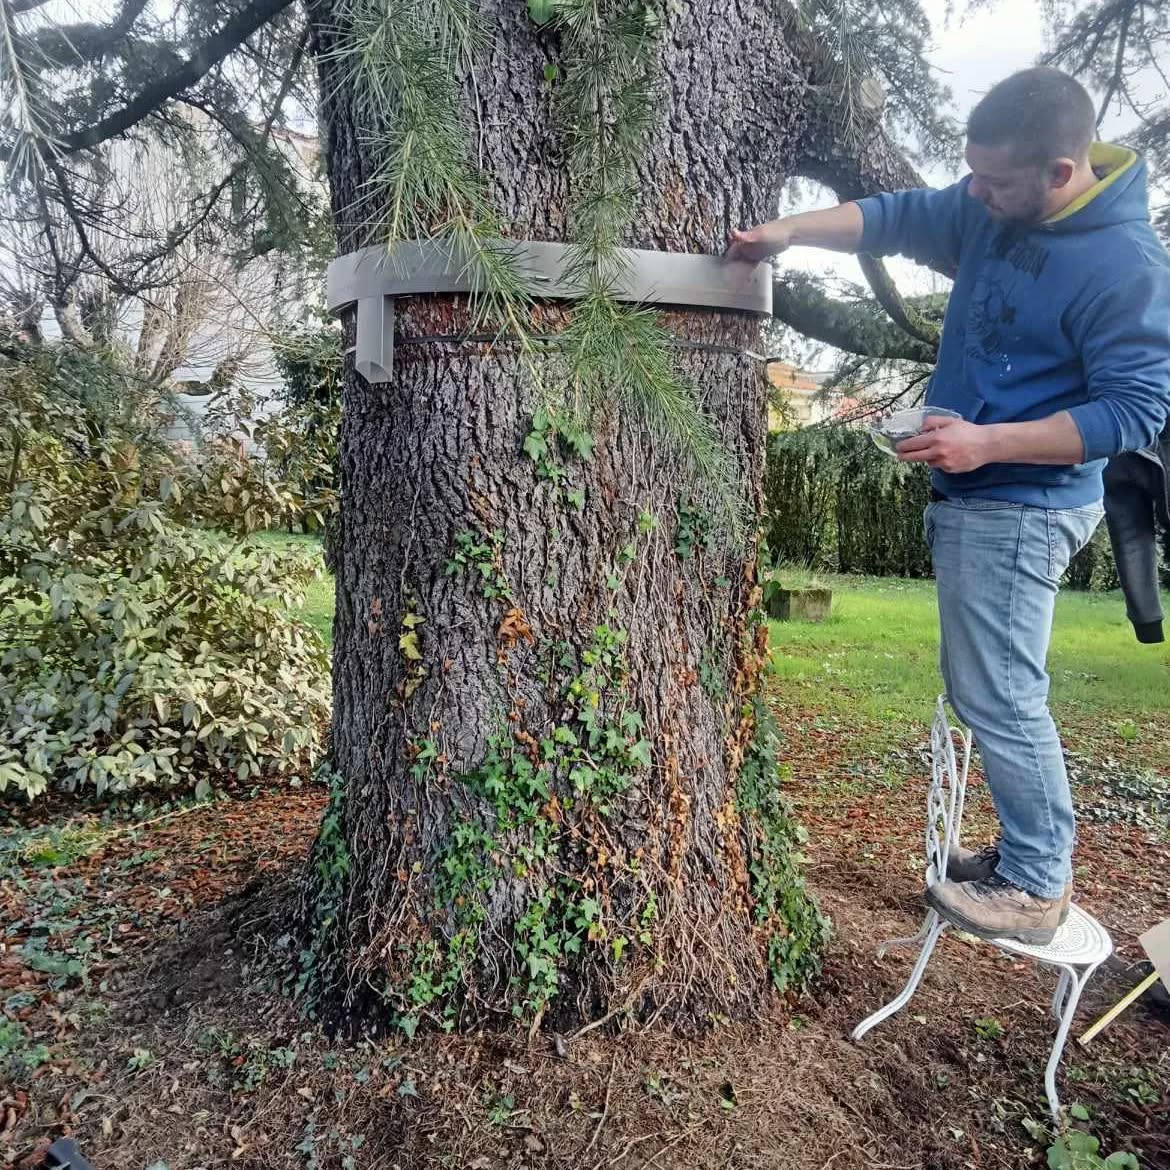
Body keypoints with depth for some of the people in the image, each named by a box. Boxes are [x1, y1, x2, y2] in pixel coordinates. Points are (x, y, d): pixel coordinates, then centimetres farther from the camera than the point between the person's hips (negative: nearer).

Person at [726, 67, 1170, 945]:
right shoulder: (994, 210, 5)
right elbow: (898, 219, 14)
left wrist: (988, 444, -26)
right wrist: (789, 230, 0)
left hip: (1020, 509, -9)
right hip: (970, 498, 9)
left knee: (999, 699, -4)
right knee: (986, 689, 16)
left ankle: (1037, 887, 13)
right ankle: (1031, 849, 31)